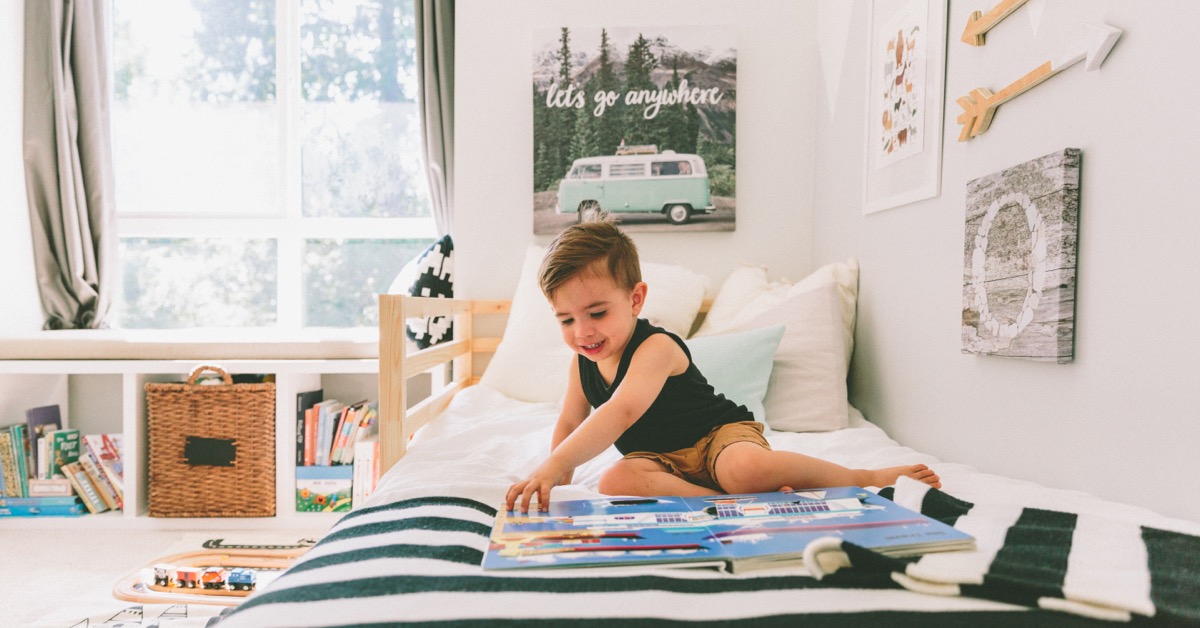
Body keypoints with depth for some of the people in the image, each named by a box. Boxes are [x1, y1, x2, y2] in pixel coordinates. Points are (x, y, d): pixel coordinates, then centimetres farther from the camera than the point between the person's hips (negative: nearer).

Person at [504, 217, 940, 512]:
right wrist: (555, 481, 7)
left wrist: (551, 466, -50)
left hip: (718, 432, -5)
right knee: (615, 482, -28)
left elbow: (622, 411, -41)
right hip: (661, 458, 6)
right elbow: (570, 424, 16)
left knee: (746, 469, -40)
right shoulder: (582, 364, 1)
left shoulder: (656, 348, -24)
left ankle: (864, 477, -12)